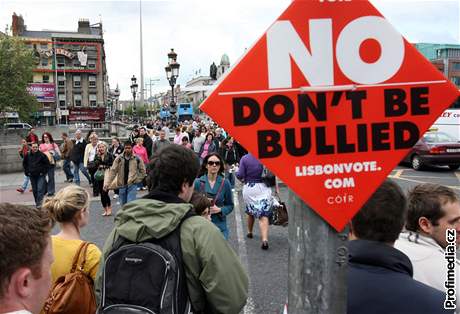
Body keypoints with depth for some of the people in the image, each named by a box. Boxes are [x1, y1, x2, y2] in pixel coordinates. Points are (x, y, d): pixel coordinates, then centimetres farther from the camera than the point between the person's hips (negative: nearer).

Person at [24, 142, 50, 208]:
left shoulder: (42, 155, -7)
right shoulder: (28, 155, 3)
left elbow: (47, 164, -1)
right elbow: (24, 164, 18)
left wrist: (43, 171, -6)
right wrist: (27, 172, 9)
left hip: (40, 175, -4)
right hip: (32, 176, 4)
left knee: (40, 189, -12)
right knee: (34, 190, 11)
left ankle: (39, 203, -12)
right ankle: (37, 202, 23)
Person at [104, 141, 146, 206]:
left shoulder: (137, 159, -5)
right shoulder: (119, 159, -2)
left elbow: (142, 171, 5)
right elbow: (112, 171, -4)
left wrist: (137, 180, -4)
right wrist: (107, 183, -11)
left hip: (132, 184, -3)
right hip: (122, 185, 3)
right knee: (123, 204, 13)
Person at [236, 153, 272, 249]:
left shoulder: (244, 158, -7)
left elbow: (240, 175, -9)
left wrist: (236, 173, 14)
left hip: (249, 188, 1)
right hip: (263, 187, 0)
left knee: (251, 212, 21)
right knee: (264, 214, -4)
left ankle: (249, 232, 40)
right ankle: (264, 239, -16)